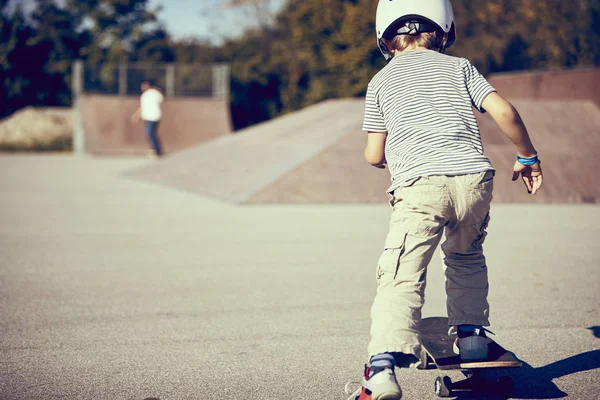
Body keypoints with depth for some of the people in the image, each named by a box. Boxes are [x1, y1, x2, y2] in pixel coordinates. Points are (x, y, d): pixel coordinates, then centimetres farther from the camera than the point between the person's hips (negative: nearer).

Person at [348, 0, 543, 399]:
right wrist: (528, 157, 21)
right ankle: (472, 334, 29)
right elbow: (504, 111, 6)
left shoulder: (382, 81, 18)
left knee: (402, 277, -13)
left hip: (420, 185, -2)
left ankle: (385, 365, -29)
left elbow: (374, 155, 16)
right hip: (474, 178, 3)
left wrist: (389, 159, 40)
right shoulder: (460, 67, 19)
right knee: (466, 256, 31)